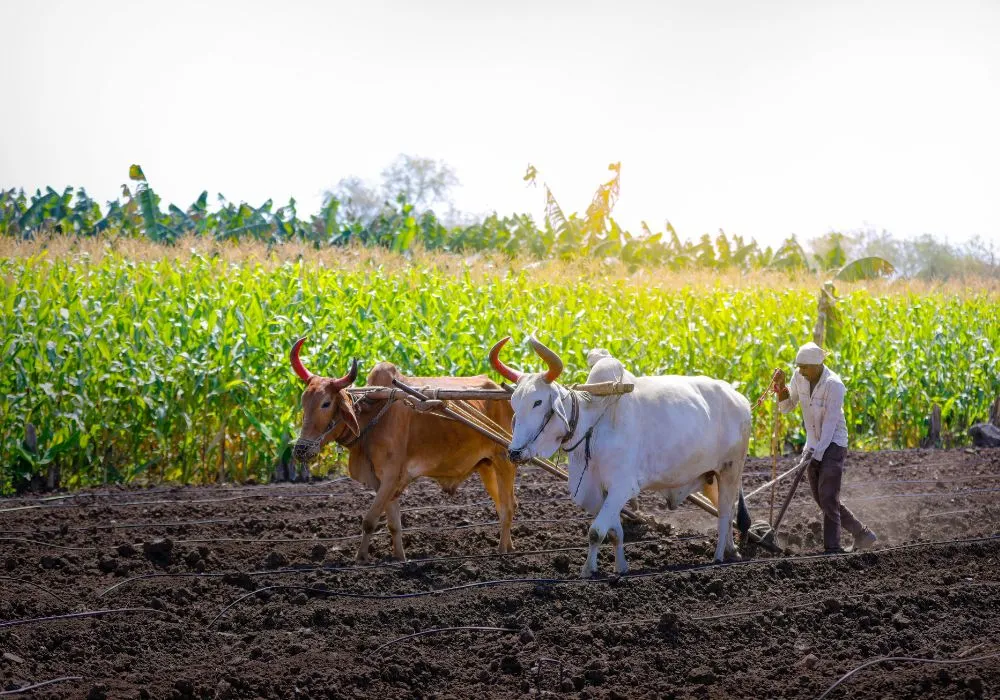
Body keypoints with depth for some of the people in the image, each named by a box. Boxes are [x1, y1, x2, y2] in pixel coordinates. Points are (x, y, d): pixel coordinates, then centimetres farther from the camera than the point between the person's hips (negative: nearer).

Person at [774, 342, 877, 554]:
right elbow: (786, 407, 7)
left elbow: (830, 423, -23)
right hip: (813, 445, 8)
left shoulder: (834, 385, -21)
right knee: (823, 500, 8)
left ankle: (832, 548, -12)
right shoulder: (799, 377, -1)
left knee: (828, 498, -15)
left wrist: (817, 454, -28)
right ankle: (862, 534, 19)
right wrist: (781, 386, -11)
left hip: (833, 444, -7)